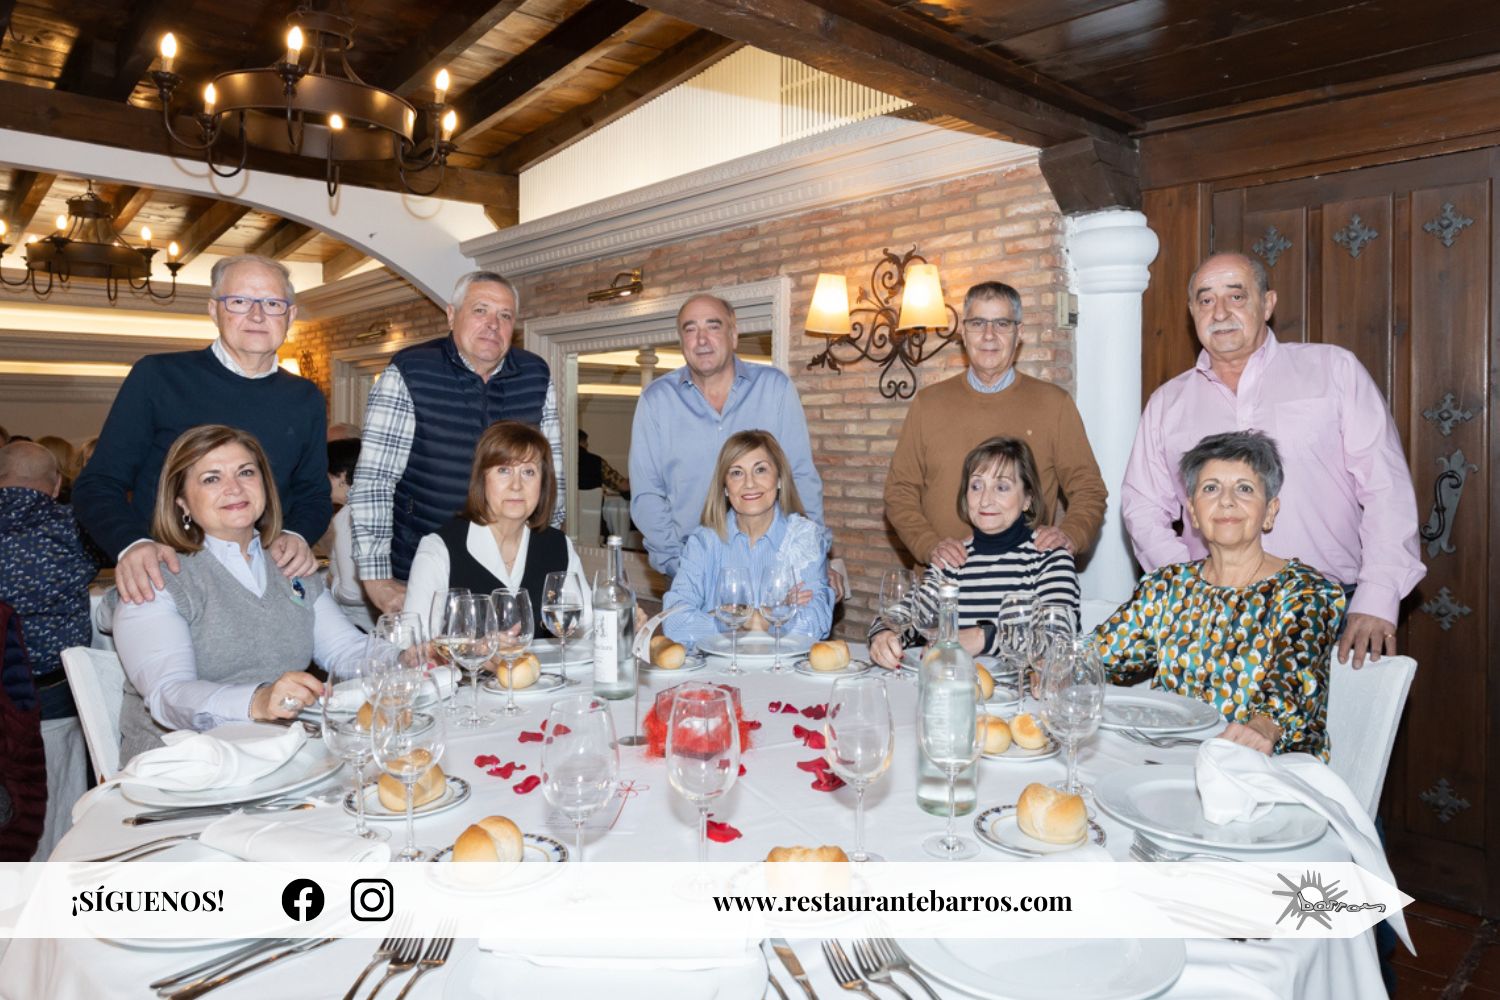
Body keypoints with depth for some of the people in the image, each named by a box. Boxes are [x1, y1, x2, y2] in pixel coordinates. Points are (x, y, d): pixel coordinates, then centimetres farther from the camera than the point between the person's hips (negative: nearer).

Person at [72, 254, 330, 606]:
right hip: (160, 582, -2)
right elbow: (98, 484, 2)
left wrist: (297, 535, -6)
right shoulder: (157, 376, 1)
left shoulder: (305, 399, 11)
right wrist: (132, 543, -19)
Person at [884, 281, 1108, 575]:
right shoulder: (928, 403, 9)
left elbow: (1088, 490, 11)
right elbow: (899, 492, 9)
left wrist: (1070, 535, -8)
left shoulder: (1054, 404, 8)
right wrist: (929, 546, -6)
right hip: (948, 577, 1)